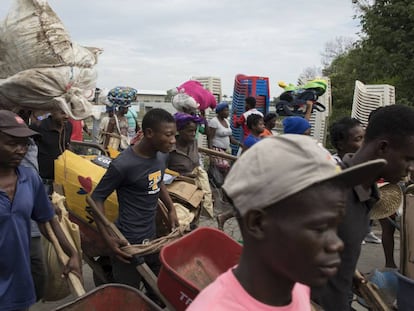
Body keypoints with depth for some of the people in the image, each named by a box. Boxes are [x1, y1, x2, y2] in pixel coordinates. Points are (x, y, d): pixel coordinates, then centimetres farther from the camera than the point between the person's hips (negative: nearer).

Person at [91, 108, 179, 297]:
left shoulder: (162, 155, -1)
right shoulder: (123, 165, -22)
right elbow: (97, 198, -13)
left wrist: (171, 209, 11)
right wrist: (107, 238, -21)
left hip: (152, 237, 7)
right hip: (129, 243, -7)